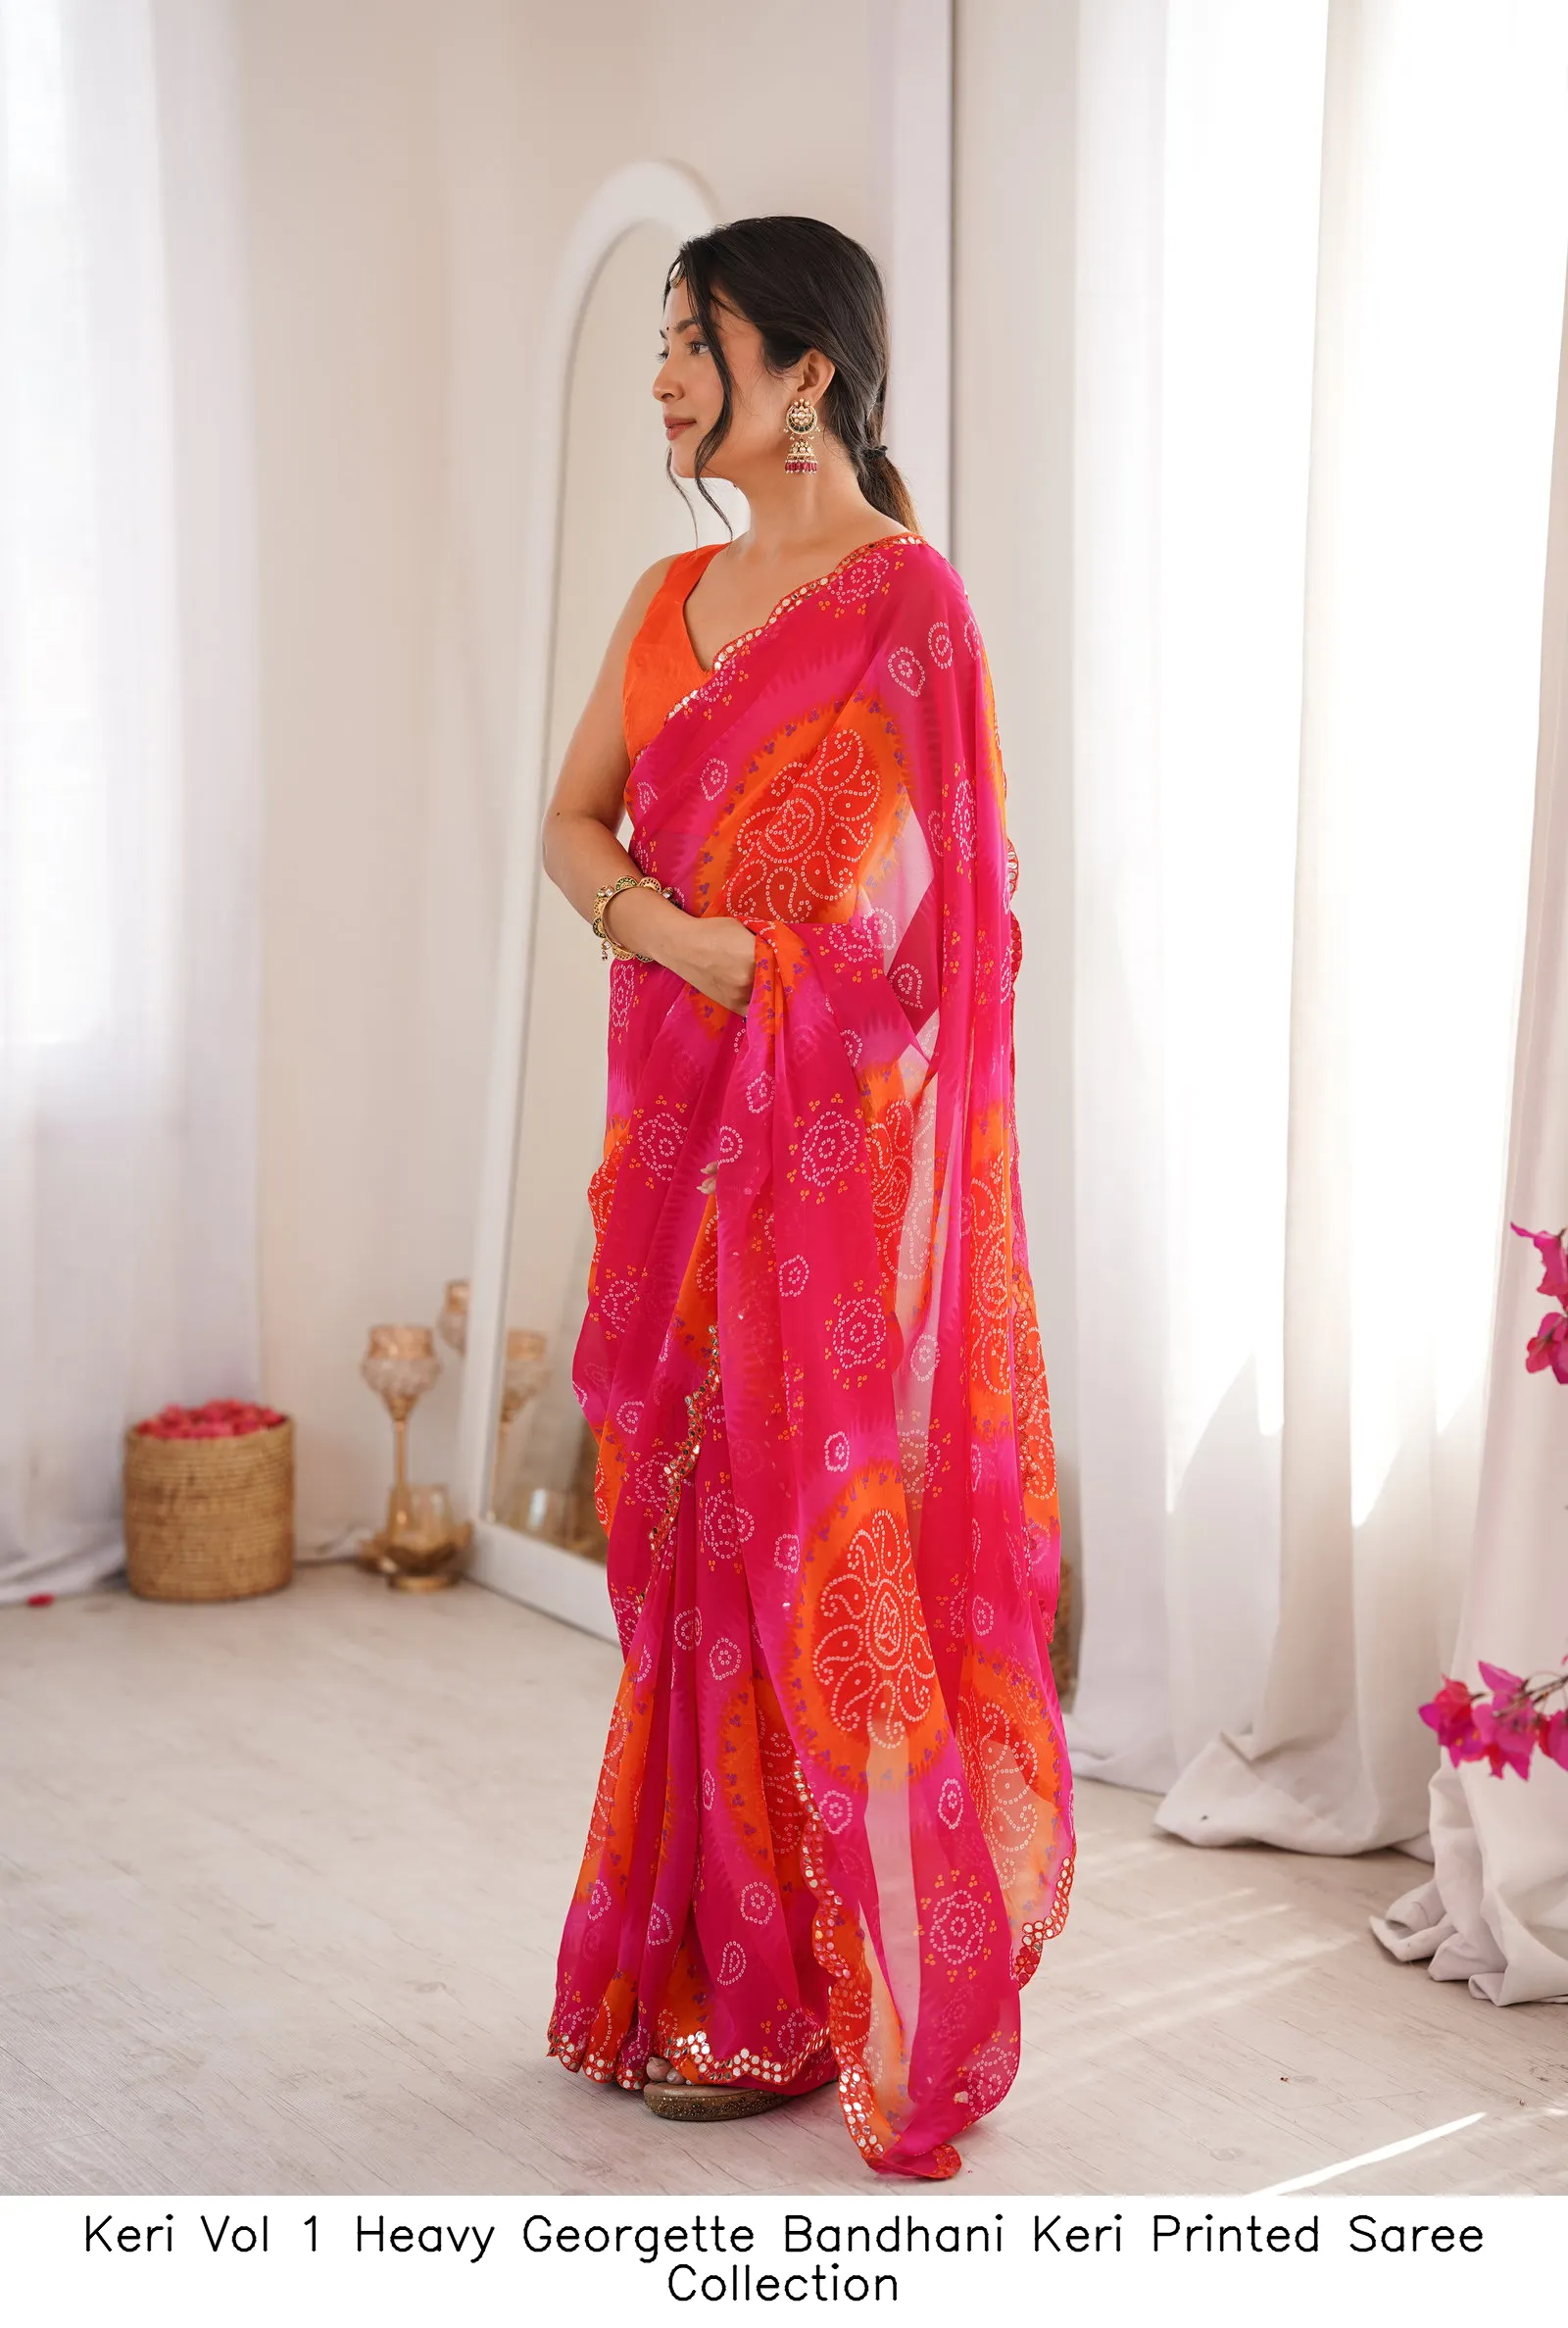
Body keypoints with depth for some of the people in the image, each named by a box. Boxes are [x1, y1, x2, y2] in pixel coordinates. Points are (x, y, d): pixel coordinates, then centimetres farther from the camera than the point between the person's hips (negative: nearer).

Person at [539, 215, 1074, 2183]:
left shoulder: (901, 597, -9)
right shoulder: (673, 594, 14)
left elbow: (902, 908, -11)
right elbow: (571, 822, 9)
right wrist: (665, 922, -9)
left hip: (826, 1136, -7)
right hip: (679, 1123, 7)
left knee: (818, 1534, -1)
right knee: (684, 1526, 11)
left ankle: (828, 1996, 13)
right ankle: (707, 1962, 24)